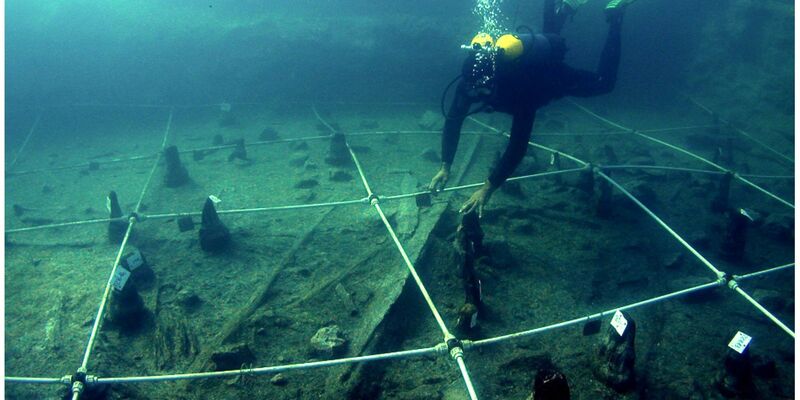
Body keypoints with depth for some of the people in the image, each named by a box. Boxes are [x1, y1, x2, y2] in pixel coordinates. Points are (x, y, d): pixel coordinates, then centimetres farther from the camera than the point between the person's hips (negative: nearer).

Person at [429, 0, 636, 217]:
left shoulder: (520, 89, -51)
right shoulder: (470, 81, -36)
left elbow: (518, 145, -56)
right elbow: (452, 120, -28)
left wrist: (487, 188, -60)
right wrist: (445, 167, -37)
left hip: (556, 77, -5)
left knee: (603, 83, 19)